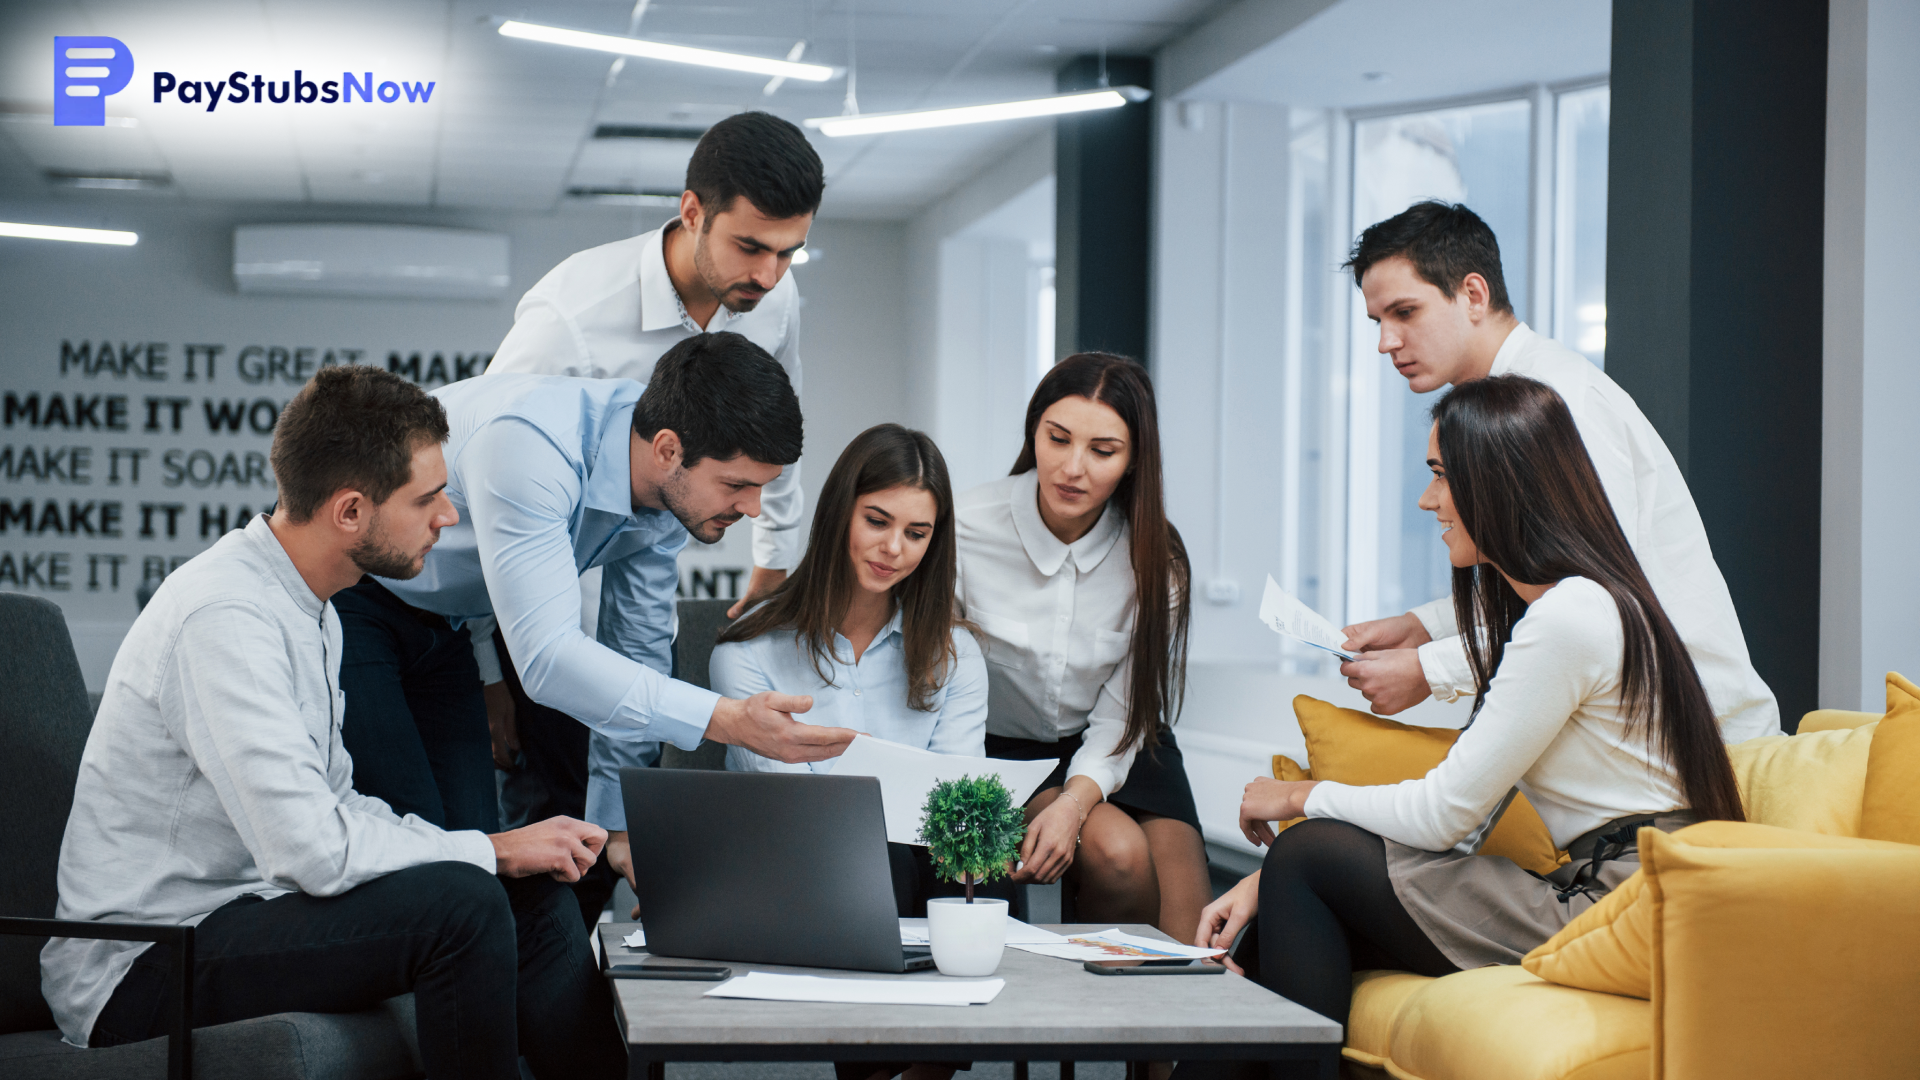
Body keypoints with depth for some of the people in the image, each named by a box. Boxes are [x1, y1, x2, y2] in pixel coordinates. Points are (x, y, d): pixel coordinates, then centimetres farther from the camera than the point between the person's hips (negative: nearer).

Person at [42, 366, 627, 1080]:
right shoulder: (225, 618, -23)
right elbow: (313, 849, -28)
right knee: (459, 902, -25)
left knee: (532, 893, 0)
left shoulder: (306, 606, 10)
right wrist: (491, 850, -15)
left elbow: (335, 801, 14)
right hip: (141, 969, -10)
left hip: (234, 908, 10)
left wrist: (500, 848, 0)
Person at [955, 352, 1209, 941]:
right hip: (1001, 752, -2)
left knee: (1187, 932, -18)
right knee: (1117, 851, -28)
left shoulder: (1155, 559, -11)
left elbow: (1122, 716, -9)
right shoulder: (967, 528, -17)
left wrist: (1074, 803, -29)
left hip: (1113, 756, 2)